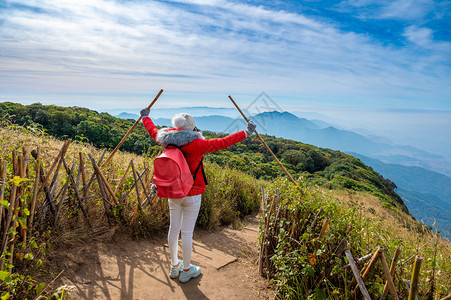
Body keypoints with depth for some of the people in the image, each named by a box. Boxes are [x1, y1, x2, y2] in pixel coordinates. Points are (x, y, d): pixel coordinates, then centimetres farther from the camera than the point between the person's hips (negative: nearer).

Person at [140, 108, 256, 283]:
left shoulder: (167, 141, -2)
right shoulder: (195, 144, -20)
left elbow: (153, 131, 16)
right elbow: (222, 143, -21)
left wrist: (145, 117, 36)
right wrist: (246, 133, -15)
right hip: (192, 195, -6)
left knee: (174, 228, 16)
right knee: (187, 232, 5)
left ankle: (174, 266, 34)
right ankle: (186, 271, 21)